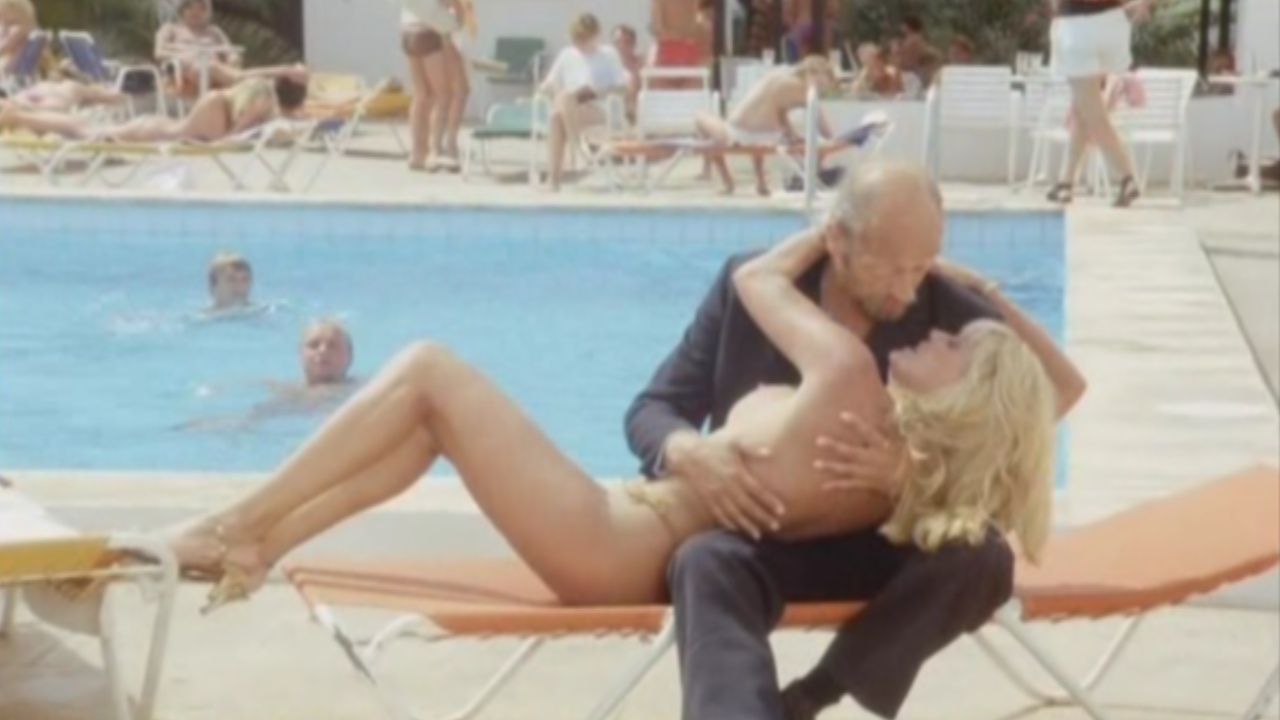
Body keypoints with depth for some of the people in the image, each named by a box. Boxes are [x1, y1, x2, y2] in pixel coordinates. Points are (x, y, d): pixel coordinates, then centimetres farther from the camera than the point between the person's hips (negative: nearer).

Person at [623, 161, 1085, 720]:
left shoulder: (949, 311, -8)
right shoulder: (750, 287, -7)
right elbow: (651, 409, -1)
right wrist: (687, 452, -28)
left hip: (886, 544, 1)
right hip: (763, 539, -1)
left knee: (983, 559, -31)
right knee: (705, 560, -36)